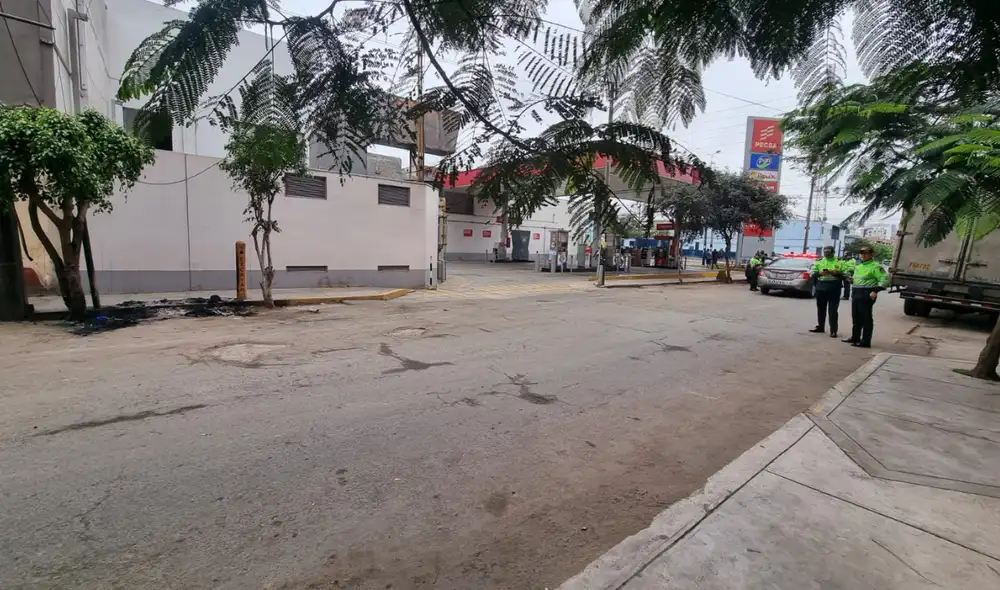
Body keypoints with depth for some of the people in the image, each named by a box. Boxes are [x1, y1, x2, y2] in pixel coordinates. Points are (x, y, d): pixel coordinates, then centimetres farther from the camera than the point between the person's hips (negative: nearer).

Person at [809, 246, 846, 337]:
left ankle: (833, 330, 0)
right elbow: (813, 274, 5)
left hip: (834, 288, -3)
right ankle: (820, 327, 22)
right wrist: (819, 273, -14)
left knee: (833, 310, -4)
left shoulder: (840, 262, 5)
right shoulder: (819, 262, 11)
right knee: (821, 309, 11)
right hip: (821, 287, 3)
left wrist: (835, 272, -18)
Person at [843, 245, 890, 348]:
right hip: (855, 293, 9)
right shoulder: (858, 265, 17)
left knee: (866, 318, -4)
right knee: (856, 317, 15)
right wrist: (852, 280, 8)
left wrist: (876, 291, -23)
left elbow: (885, 279, -16)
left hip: (867, 295, -9)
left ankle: (865, 342, 0)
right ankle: (855, 338, 26)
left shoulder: (875, 266, -9)